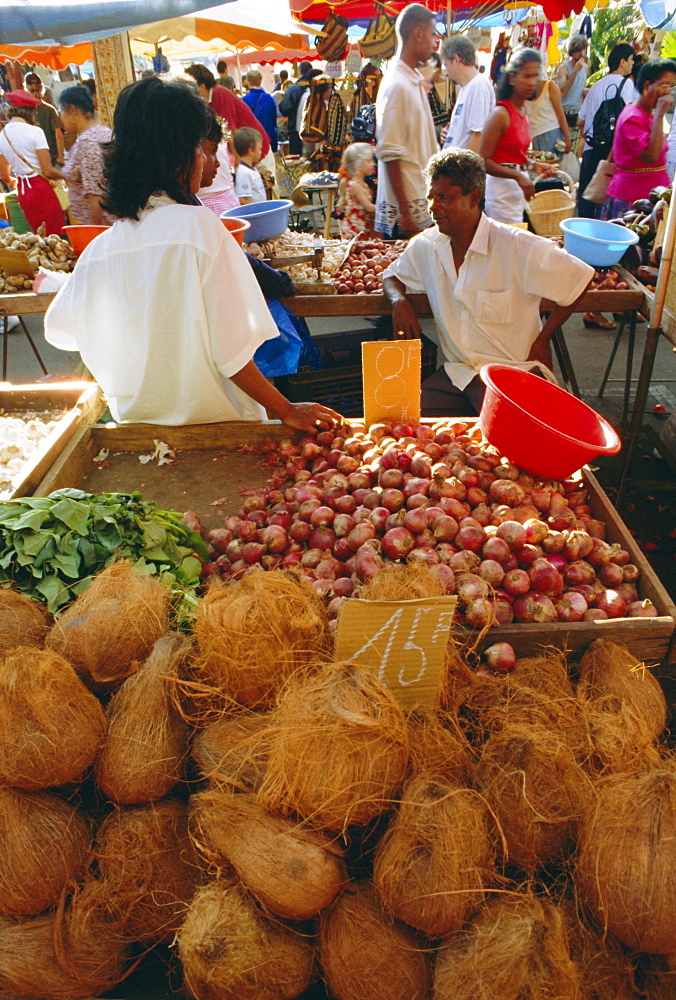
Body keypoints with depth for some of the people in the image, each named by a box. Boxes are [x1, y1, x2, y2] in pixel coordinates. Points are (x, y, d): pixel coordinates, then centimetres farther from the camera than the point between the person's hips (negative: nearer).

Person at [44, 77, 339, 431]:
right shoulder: (199, 226, -19)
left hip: (135, 421, 5)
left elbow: (57, 329, 11)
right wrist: (287, 411, -12)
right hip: (212, 420, -5)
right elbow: (231, 352, -22)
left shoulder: (99, 249, -4)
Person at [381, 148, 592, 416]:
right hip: (455, 372, 5)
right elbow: (392, 275, 23)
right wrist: (399, 301, -2)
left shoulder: (519, 248, -11)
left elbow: (580, 278, -3)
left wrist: (542, 341, -2)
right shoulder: (425, 246, 4)